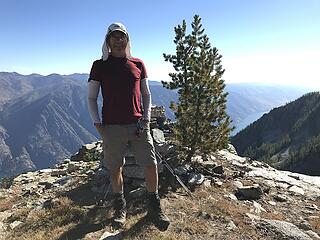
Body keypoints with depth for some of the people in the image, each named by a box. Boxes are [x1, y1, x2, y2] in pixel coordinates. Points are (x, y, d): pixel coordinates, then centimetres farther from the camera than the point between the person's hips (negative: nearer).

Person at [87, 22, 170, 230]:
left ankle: (154, 207, 20)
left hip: (138, 125, 1)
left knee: (151, 166, 0)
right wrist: (98, 125, -5)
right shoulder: (100, 66, 6)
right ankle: (120, 206, 31)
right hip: (112, 127, -1)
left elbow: (146, 94, 12)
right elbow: (91, 98, 7)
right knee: (116, 169, 8)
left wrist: (146, 120, -1)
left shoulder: (138, 64, 10)